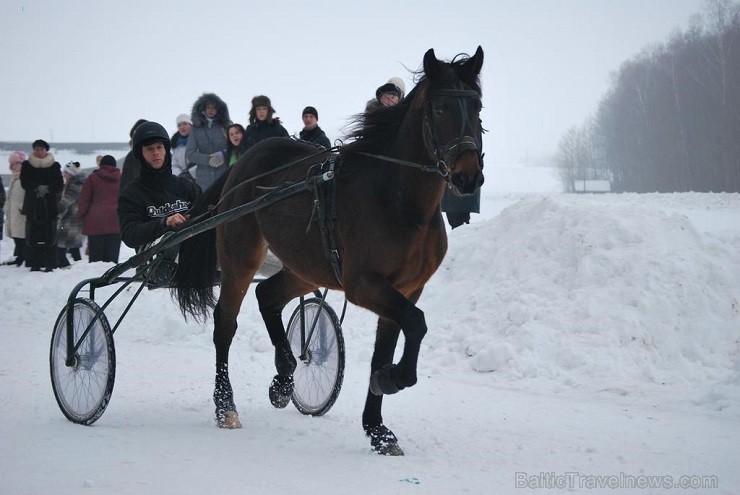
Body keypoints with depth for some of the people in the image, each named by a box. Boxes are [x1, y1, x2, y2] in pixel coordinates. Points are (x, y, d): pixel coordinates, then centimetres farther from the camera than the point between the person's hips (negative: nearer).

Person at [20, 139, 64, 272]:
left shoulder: (54, 166, 7)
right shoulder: (27, 165, 9)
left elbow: (59, 185, 1)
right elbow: (25, 183, -1)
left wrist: (46, 189, -16)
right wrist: (38, 188, -17)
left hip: (49, 205, -1)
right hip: (32, 206, 1)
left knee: (49, 237, -5)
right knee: (33, 237, -2)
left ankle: (49, 265, -2)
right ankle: (35, 265, 2)